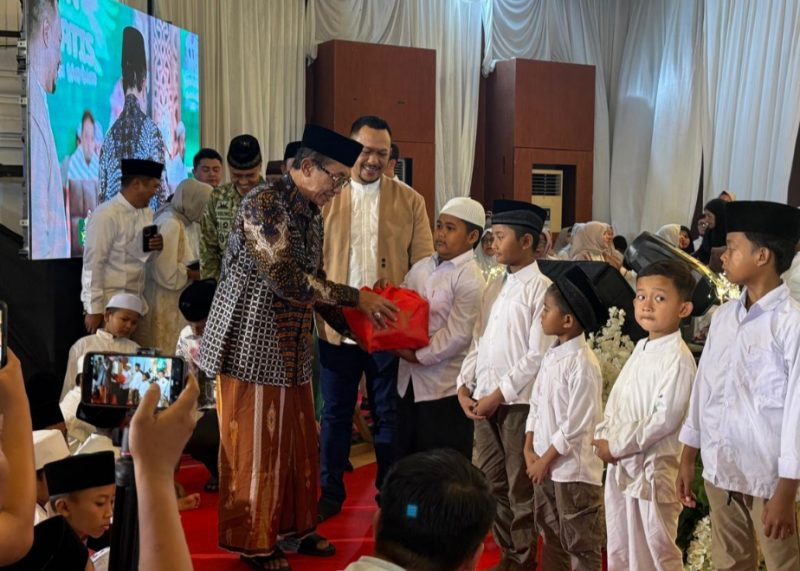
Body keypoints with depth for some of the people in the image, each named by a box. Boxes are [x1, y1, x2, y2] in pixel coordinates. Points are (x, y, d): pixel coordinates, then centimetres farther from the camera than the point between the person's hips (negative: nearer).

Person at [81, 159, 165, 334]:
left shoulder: (147, 214, 7)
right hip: (110, 305, -6)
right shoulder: (106, 215, -14)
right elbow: (93, 264, -15)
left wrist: (155, 247, -7)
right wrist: (94, 309, -15)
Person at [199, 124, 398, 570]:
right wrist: (357, 297, -19)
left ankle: (297, 525, 32)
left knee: (300, 443, 15)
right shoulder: (264, 203, -17)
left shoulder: (312, 213, 10)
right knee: (255, 446, 5)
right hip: (252, 343, -8)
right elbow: (287, 280, -25)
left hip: (293, 346, 8)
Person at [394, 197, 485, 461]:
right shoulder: (421, 267, 8)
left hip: (444, 386, -7)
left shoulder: (470, 279, -13)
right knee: (406, 457, 18)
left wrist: (418, 356, -14)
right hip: (409, 379, 7)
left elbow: (457, 335, -18)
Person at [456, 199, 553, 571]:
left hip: (518, 402, -7)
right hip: (483, 400, 7)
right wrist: (465, 387, 3)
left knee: (520, 488, 4)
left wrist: (499, 394, -14)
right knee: (492, 483, 15)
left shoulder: (541, 288, -10)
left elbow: (538, 356, -15)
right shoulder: (494, 288, 13)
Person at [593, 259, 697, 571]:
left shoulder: (678, 358, -17)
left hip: (652, 469, -8)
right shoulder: (641, 348, 10)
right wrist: (604, 439, -1)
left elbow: (665, 419, -22)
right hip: (620, 464, 8)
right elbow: (616, 399, 13)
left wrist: (617, 446, -16)